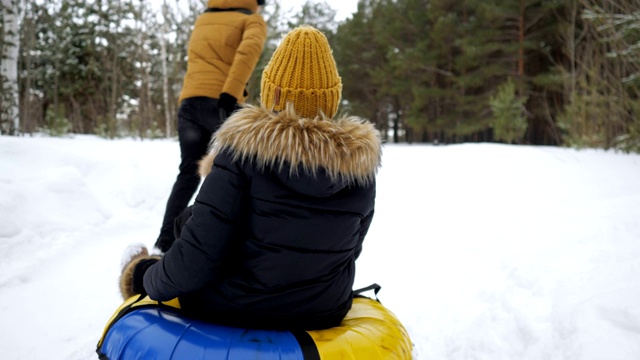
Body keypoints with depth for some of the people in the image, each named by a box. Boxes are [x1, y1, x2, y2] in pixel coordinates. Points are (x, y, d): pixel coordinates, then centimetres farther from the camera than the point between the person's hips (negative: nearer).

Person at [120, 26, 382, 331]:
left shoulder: (245, 148, -20)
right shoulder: (361, 160, -8)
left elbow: (196, 261, -22)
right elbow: (348, 248, 5)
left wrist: (151, 280, -1)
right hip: (324, 315, 5)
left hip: (231, 311, -4)